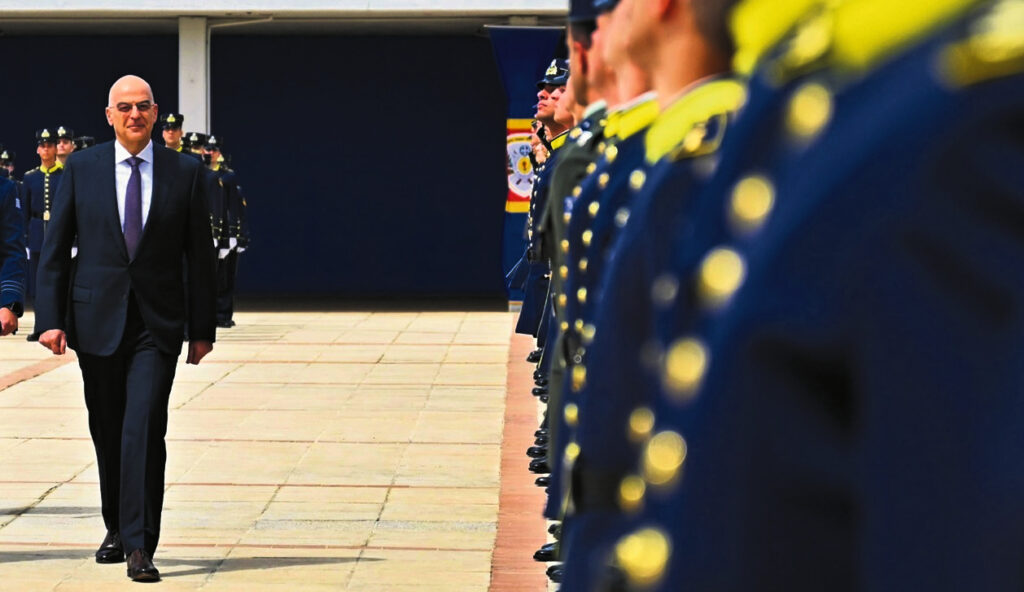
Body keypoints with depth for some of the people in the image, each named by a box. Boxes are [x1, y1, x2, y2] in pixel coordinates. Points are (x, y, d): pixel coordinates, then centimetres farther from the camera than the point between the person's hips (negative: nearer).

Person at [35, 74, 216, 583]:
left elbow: (200, 256, 5)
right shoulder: (82, 169, 4)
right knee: (107, 431, 11)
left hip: (158, 323, -2)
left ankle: (140, 547, -14)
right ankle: (117, 528, 31)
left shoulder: (184, 172, 3)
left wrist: (203, 328, 3)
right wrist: (50, 318, -4)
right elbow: (55, 249, 4)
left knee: (145, 428, -14)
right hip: (97, 320, 2)